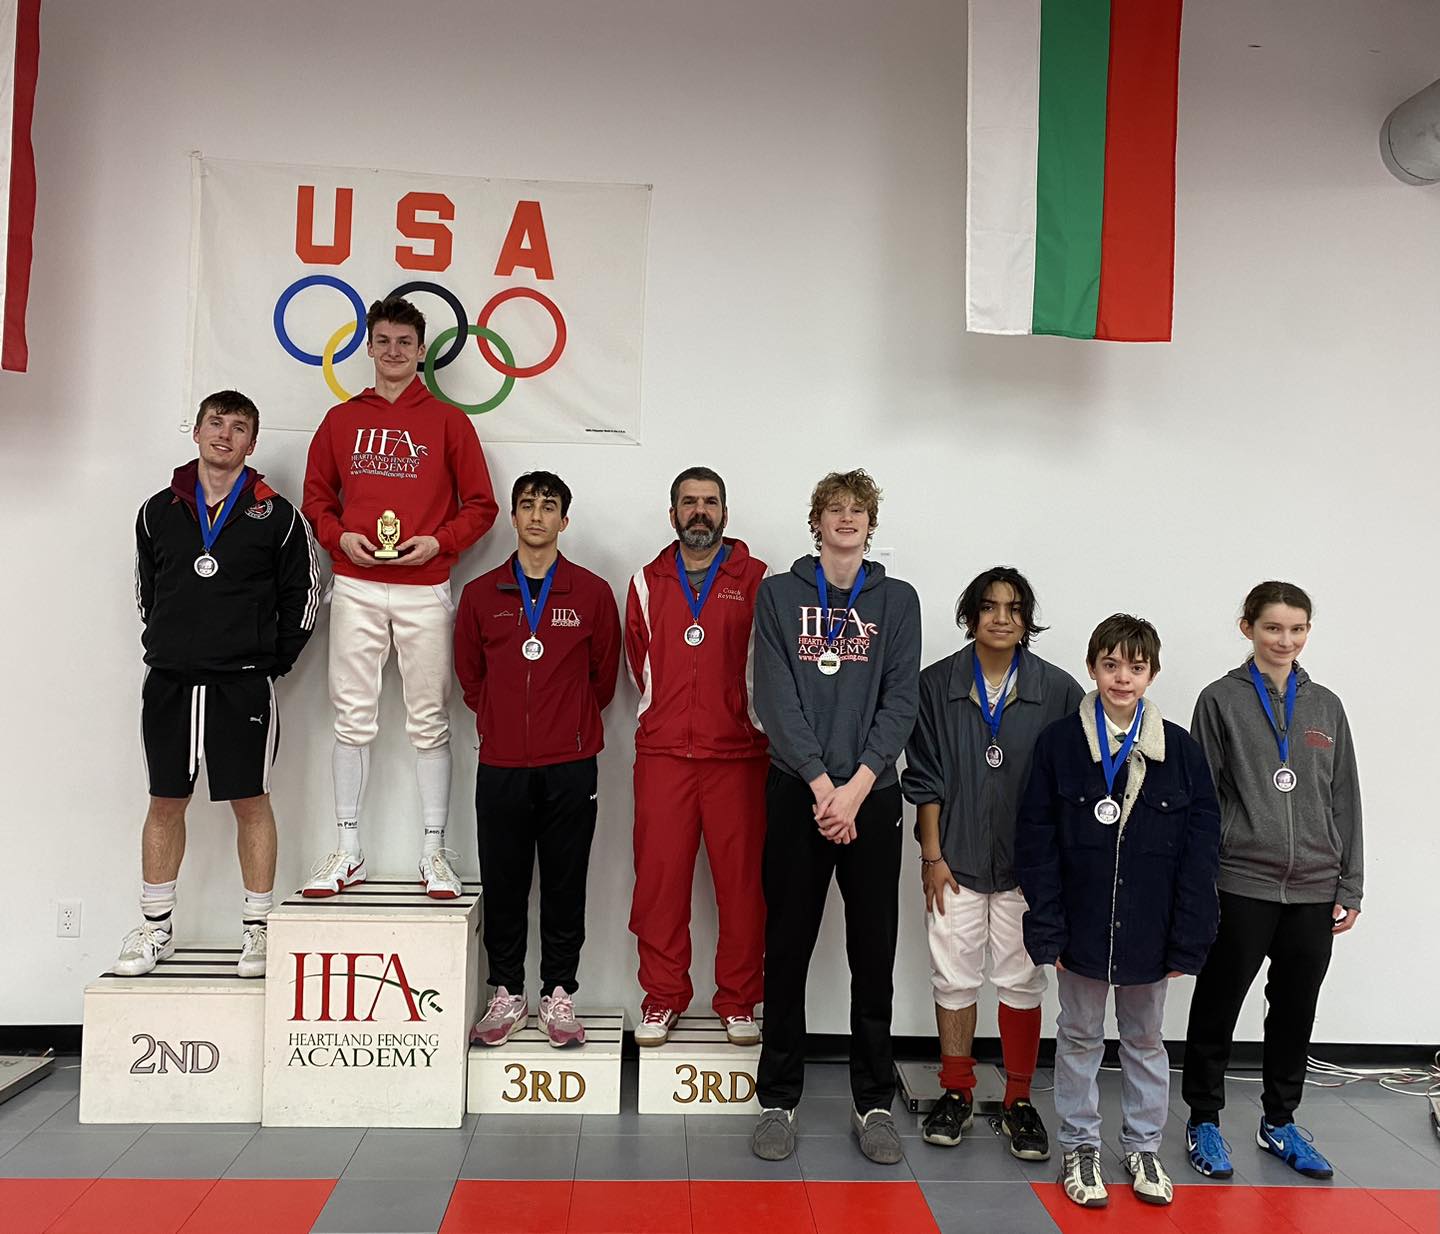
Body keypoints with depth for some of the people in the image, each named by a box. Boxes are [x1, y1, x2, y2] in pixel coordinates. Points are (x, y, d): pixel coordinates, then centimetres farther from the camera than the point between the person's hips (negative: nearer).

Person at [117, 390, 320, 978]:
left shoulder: (275, 515, 0)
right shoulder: (159, 511, 9)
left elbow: (302, 593, 3)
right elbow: (145, 591, 19)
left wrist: (274, 661, 0)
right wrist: (167, 647, 11)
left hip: (243, 684, -3)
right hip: (169, 680, 3)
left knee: (250, 802, 2)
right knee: (165, 802, 9)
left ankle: (257, 930, 12)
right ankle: (155, 929, 21)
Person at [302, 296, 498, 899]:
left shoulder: (448, 420, 6)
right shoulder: (341, 420, 12)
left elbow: (480, 505, 5)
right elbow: (316, 498, 15)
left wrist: (437, 542, -10)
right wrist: (341, 537, -4)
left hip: (425, 590, -2)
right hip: (356, 588, 2)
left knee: (430, 723, 1)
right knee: (353, 718, 4)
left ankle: (434, 852, 9)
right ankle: (347, 851, 12)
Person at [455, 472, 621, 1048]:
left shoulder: (593, 593, 3)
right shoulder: (480, 594, 7)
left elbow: (604, 673, 11)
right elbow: (469, 674, 15)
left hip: (569, 767, -1)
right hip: (500, 767, 1)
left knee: (565, 885, 5)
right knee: (503, 885, 7)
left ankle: (559, 995, 18)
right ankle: (507, 995, 21)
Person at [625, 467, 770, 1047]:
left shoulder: (756, 580, 4)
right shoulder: (647, 582, 12)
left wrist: (752, 724, 6)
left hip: (738, 753, -2)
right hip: (662, 752, 2)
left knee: (742, 878, 2)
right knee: (659, 874, 2)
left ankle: (739, 1002, 16)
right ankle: (662, 999, 16)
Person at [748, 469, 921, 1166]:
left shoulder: (897, 600, 8)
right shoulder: (779, 594, 5)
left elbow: (901, 701, 0)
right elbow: (774, 697, -4)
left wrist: (857, 785, -12)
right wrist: (821, 781, -13)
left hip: (872, 794, 1)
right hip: (796, 791, -1)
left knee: (874, 952, 6)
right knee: (787, 951, 5)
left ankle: (873, 1102, 20)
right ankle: (778, 1099, 18)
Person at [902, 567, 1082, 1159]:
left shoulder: (1058, 690, -1)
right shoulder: (937, 685, -1)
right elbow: (924, 778, 1)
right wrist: (932, 856, -2)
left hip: (1027, 863, 0)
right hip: (956, 862, 0)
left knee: (1022, 979, 6)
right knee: (953, 975, 7)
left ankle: (1019, 1100, 21)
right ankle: (957, 1093, 24)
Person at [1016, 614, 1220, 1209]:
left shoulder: (1180, 749, -4)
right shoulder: (1059, 742, -7)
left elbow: (1200, 851, -3)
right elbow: (1037, 843, -7)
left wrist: (1188, 940, -6)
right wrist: (1047, 930, -11)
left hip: (1149, 931, 1)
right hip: (1082, 925, -1)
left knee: (1145, 1040, 17)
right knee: (1080, 1038, 13)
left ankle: (1143, 1147, 34)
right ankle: (1079, 1148, 29)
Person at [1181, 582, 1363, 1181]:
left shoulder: (1325, 706, 10)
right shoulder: (1221, 700, -2)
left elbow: (1345, 800, 11)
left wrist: (1349, 887, 7)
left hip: (1314, 889, 4)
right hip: (1240, 884, -4)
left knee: (1296, 1011, 13)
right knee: (1217, 1007, 6)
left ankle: (1280, 1122, 30)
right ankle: (1203, 1120, 21)